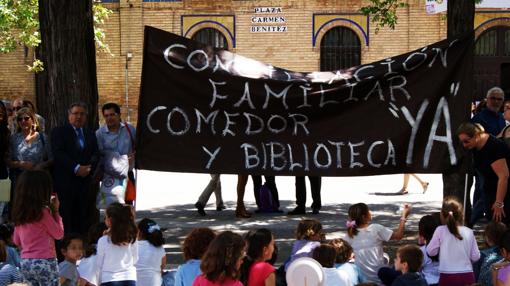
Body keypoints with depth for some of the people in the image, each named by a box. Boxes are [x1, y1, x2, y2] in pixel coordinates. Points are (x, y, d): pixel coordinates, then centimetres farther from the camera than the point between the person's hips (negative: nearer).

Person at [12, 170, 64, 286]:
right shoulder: (43, 211, -15)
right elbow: (59, 234, -5)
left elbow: (16, 241, 14)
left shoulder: (19, 212, 4)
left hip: (25, 262, 7)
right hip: (44, 262, -7)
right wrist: (55, 211, -1)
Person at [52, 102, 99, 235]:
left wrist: (88, 168, -10)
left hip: (85, 182, 4)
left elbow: (95, 155, 11)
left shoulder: (90, 135, 21)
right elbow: (58, 154, -8)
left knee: (83, 221, 0)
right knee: (65, 219, -7)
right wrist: (76, 168, -16)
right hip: (65, 182, -4)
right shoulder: (59, 132, 5)